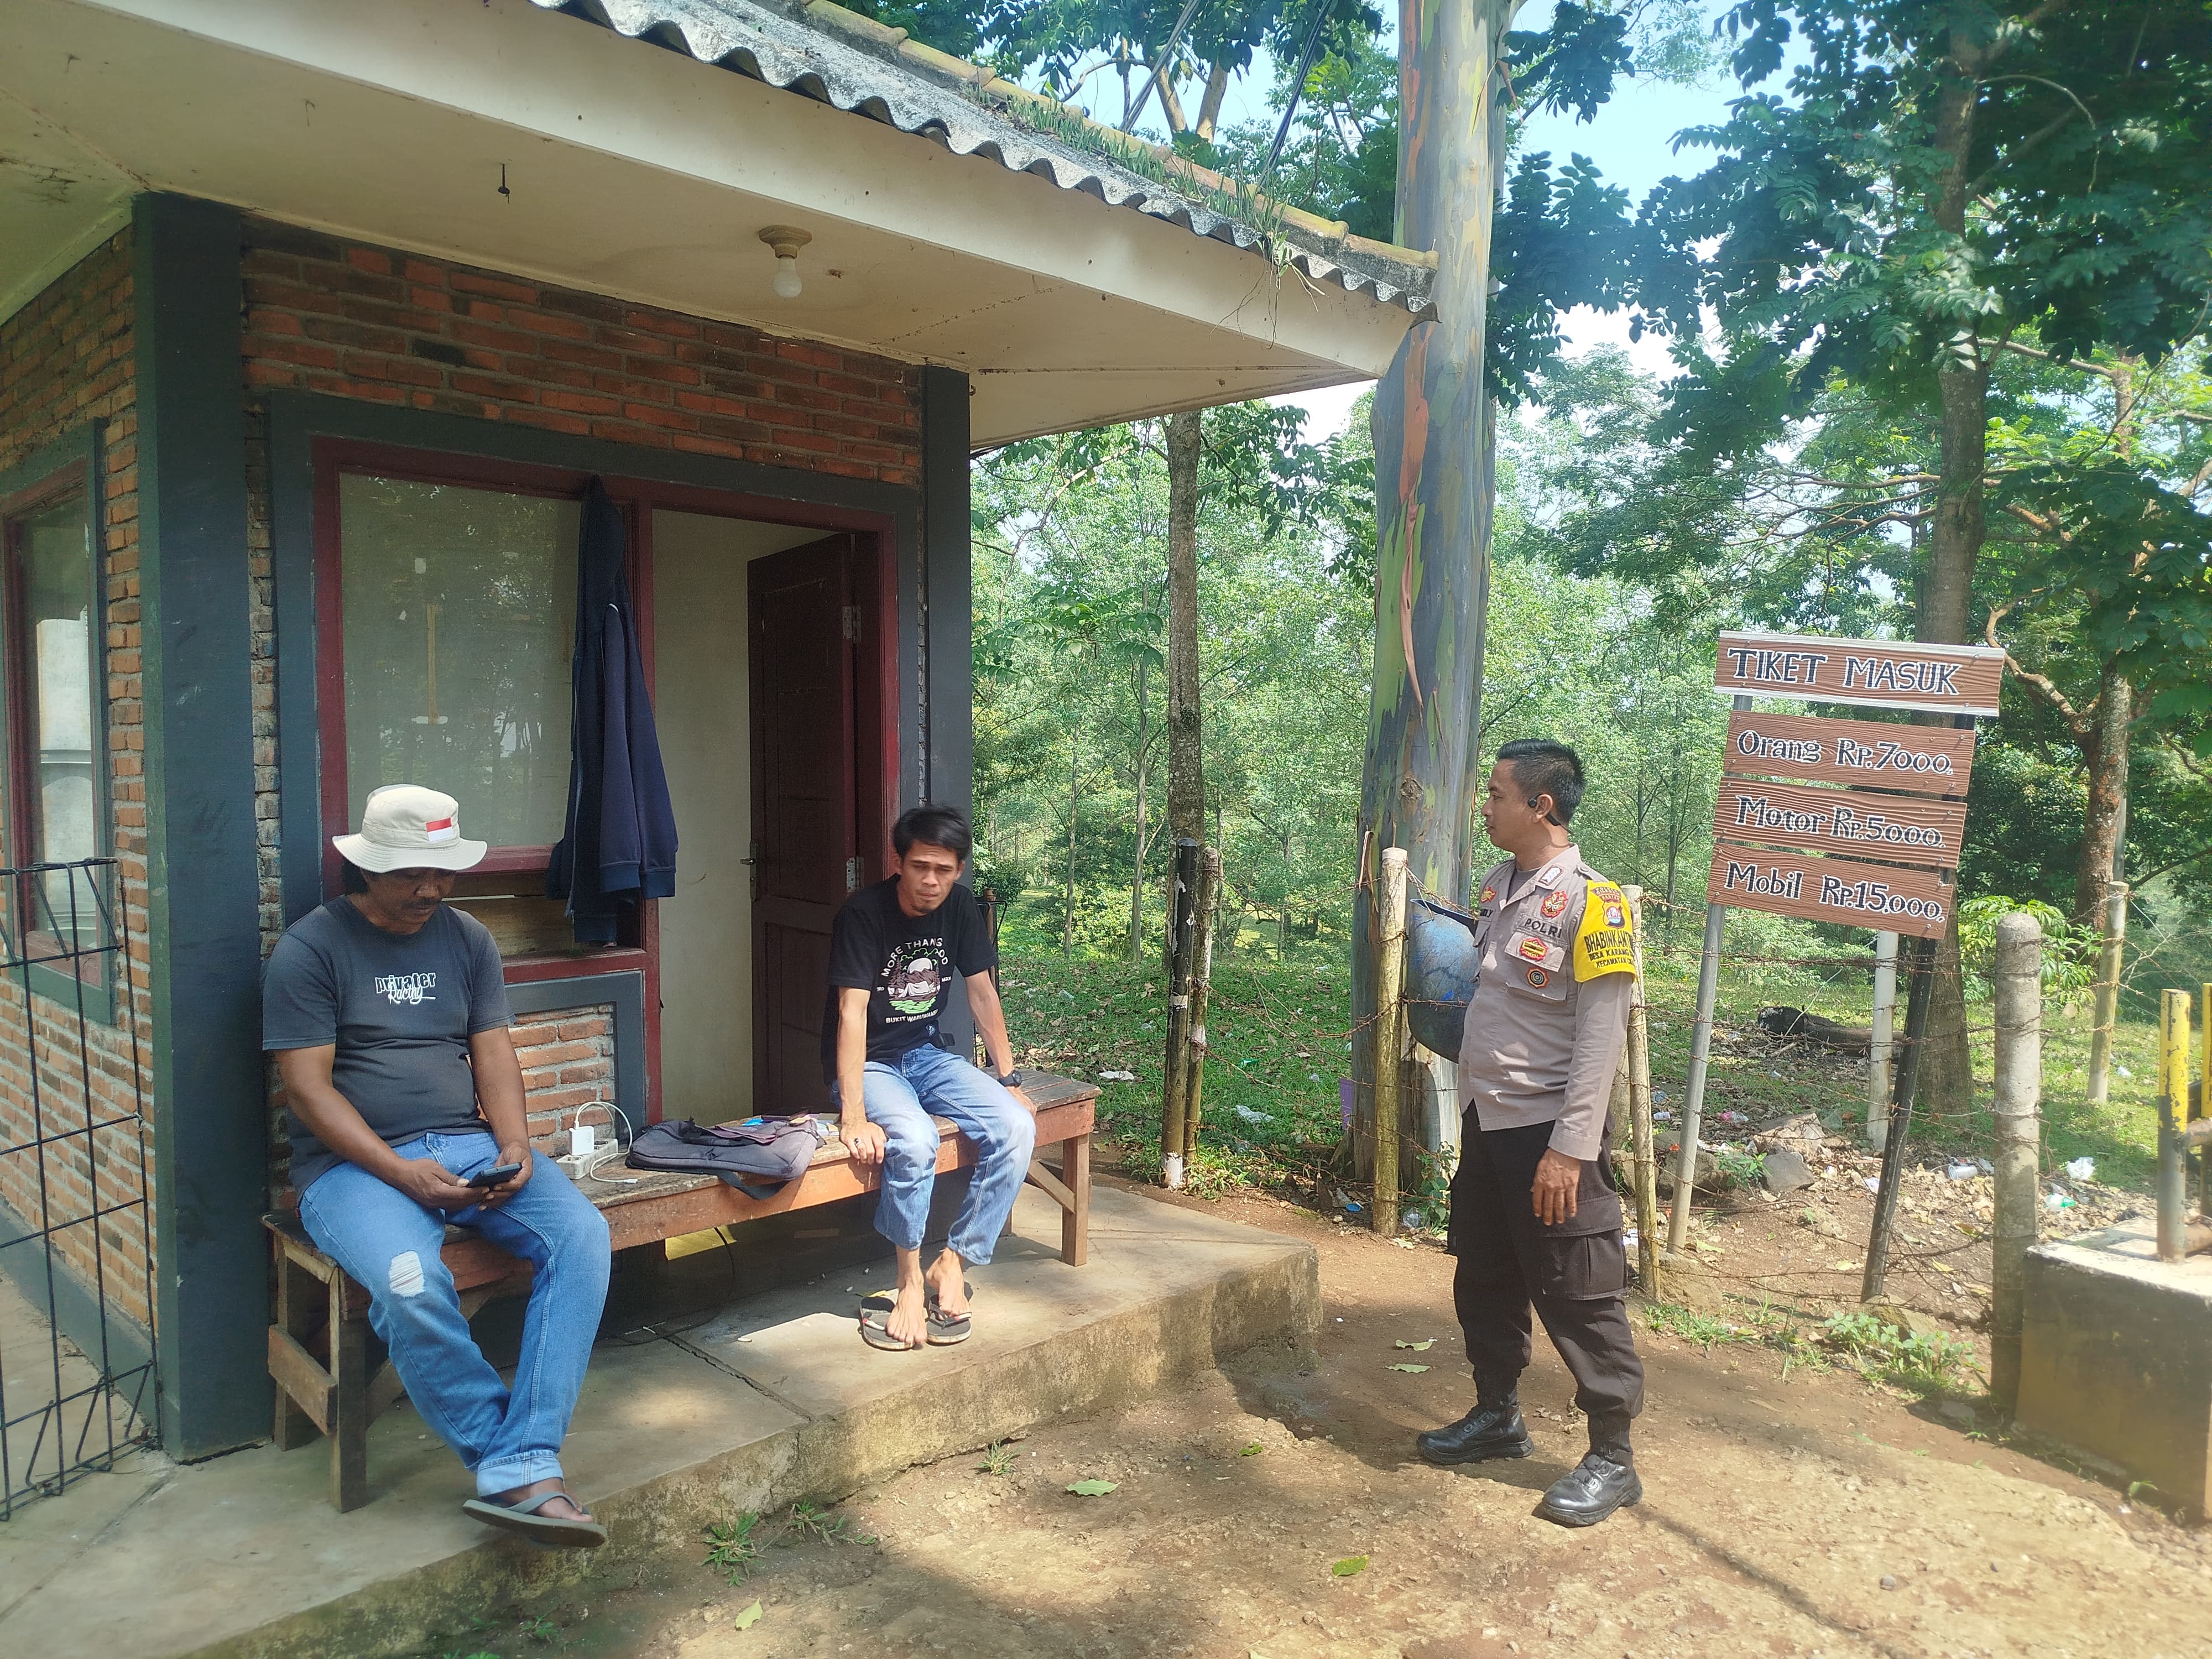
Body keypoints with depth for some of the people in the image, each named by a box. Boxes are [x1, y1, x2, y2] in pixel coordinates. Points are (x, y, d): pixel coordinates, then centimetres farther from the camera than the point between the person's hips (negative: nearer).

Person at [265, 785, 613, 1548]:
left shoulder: (467, 938, 14)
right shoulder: (309, 949, -1)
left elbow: (495, 1055, 9)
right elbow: (307, 1088, -7)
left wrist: (515, 1149, -10)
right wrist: (400, 1172, -18)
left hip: (471, 1145, 4)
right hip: (356, 1160, -4)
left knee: (582, 1234, -23)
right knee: (411, 1282, -34)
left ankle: (520, 1471, -26)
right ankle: (513, 1463, -16)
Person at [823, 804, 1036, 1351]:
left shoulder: (959, 907, -3)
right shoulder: (863, 913, -20)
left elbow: (982, 992, 5)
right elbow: (852, 1011, -26)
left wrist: (1010, 1080, 3)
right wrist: (854, 1117, -33)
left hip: (926, 1055, 6)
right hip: (867, 1063, -5)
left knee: (1016, 1127, -19)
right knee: (914, 1141, -35)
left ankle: (953, 1265, -7)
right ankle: (910, 1281, -13)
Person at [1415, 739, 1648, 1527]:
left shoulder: (1590, 901, -17)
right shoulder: (1498, 886, 7)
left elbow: (1601, 1039, -19)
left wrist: (1571, 1149, -21)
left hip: (1548, 1132, -8)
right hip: (1487, 1122, 8)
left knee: (1578, 1298, 2)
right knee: (1484, 1283, 19)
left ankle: (1611, 1459, 18)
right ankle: (1497, 1416, 37)